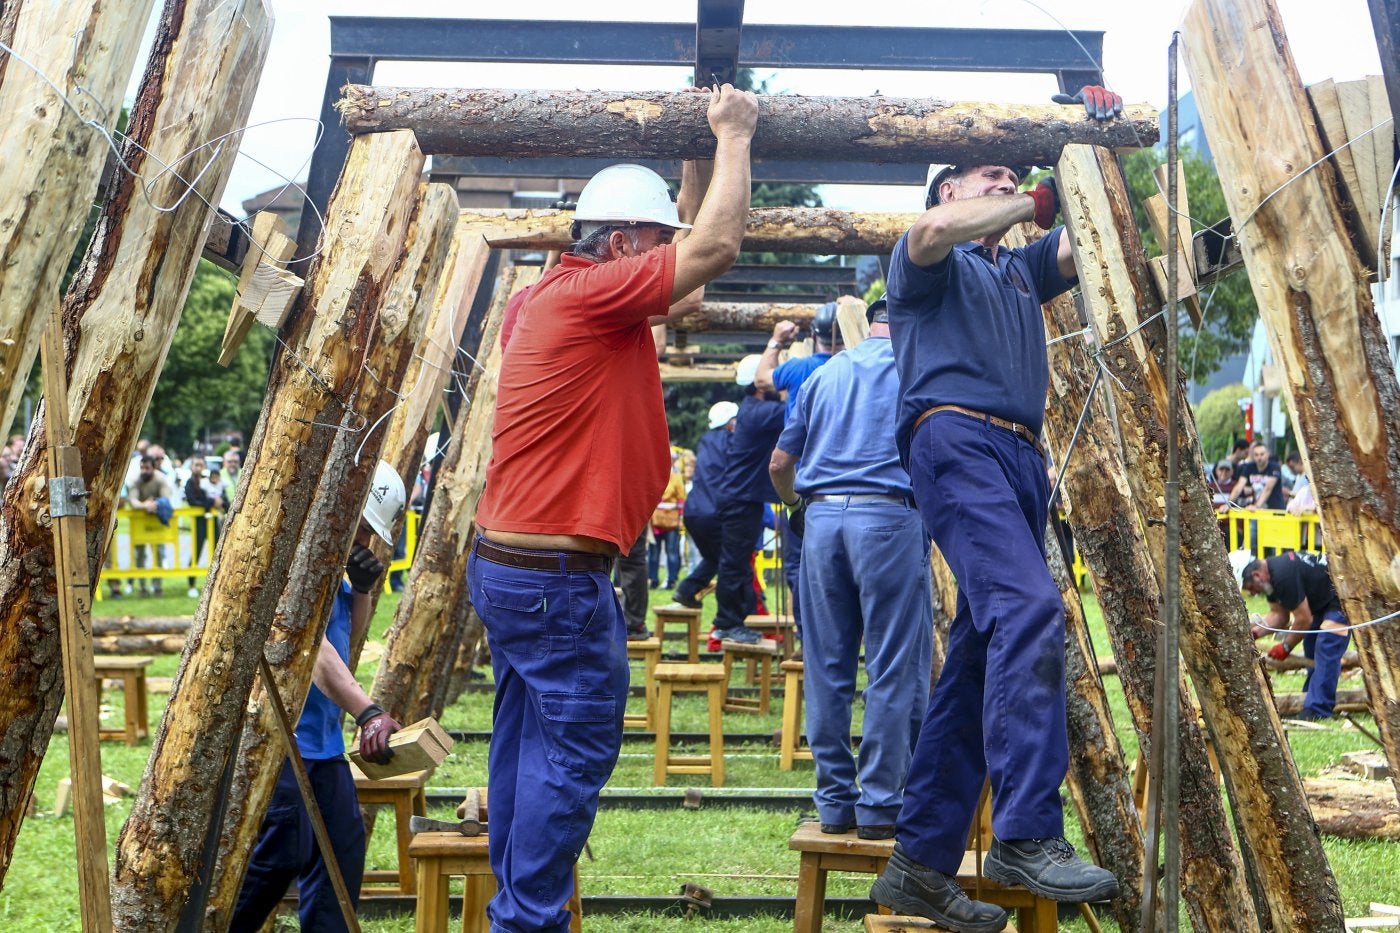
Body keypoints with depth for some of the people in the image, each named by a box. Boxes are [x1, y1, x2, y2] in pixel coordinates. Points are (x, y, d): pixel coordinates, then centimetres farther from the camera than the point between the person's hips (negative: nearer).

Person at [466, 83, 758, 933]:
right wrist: (733, 137, -4)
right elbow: (718, 245, -18)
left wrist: (714, 150, 25)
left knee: (529, 743, 14)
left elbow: (686, 280, 27)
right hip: (559, 576, -10)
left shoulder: (557, 296, 14)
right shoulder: (593, 292, -14)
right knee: (576, 751, -4)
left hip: (508, 565, 10)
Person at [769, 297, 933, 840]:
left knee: (827, 668, 9)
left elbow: (780, 462, 19)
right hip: (889, 517, -5)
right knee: (894, 669, 0)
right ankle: (880, 805, 0)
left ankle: (834, 802, 13)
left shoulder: (826, 373, 18)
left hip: (821, 517, 5)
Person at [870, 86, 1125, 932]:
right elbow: (935, 230, -11)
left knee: (984, 657, 4)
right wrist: (1034, 200, -1)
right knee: (1030, 607, -28)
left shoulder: (1020, 272, 32)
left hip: (1022, 460, 8)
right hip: (957, 437, -8)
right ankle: (1027, 834, -32)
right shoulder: (928, 260, 13)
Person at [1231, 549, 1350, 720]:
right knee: (1311, 646, 14)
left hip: (1341, 596, -11)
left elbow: (1304, 619, -21)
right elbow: (1279, 616, 9)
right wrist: (1256, 632, -7)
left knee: (1326, 649, -15)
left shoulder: (1284, 575, -29)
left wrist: (1286, 646, -8)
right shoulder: (1271, 576, 1)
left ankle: (1317, 710, -17)